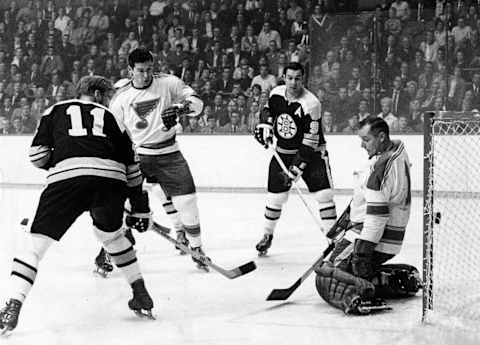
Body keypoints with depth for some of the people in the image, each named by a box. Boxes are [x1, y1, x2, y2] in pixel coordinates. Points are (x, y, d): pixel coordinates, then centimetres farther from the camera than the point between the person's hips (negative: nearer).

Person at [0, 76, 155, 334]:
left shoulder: (55, 111, 25)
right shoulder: (110, 118, 28)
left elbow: (37, 155, 14)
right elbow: (132, 168, 27)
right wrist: (141, 210, 33)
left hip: (67, 179, -2)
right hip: (111, 179, 3)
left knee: (36, 242, 6)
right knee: (111, 234, 31)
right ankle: (142, 296, 31)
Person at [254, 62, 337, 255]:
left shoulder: (310, 104, -25)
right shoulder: (276, 94, -7)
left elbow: (309, 143, -25)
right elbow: (267, 110, 18)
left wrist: (296, 168, -27)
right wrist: (265, 125, -3)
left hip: (311, 152, -4)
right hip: (283, 152, 4)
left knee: (323, 194, -13)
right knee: (276, 196, 4)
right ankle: (267, 235, 25)